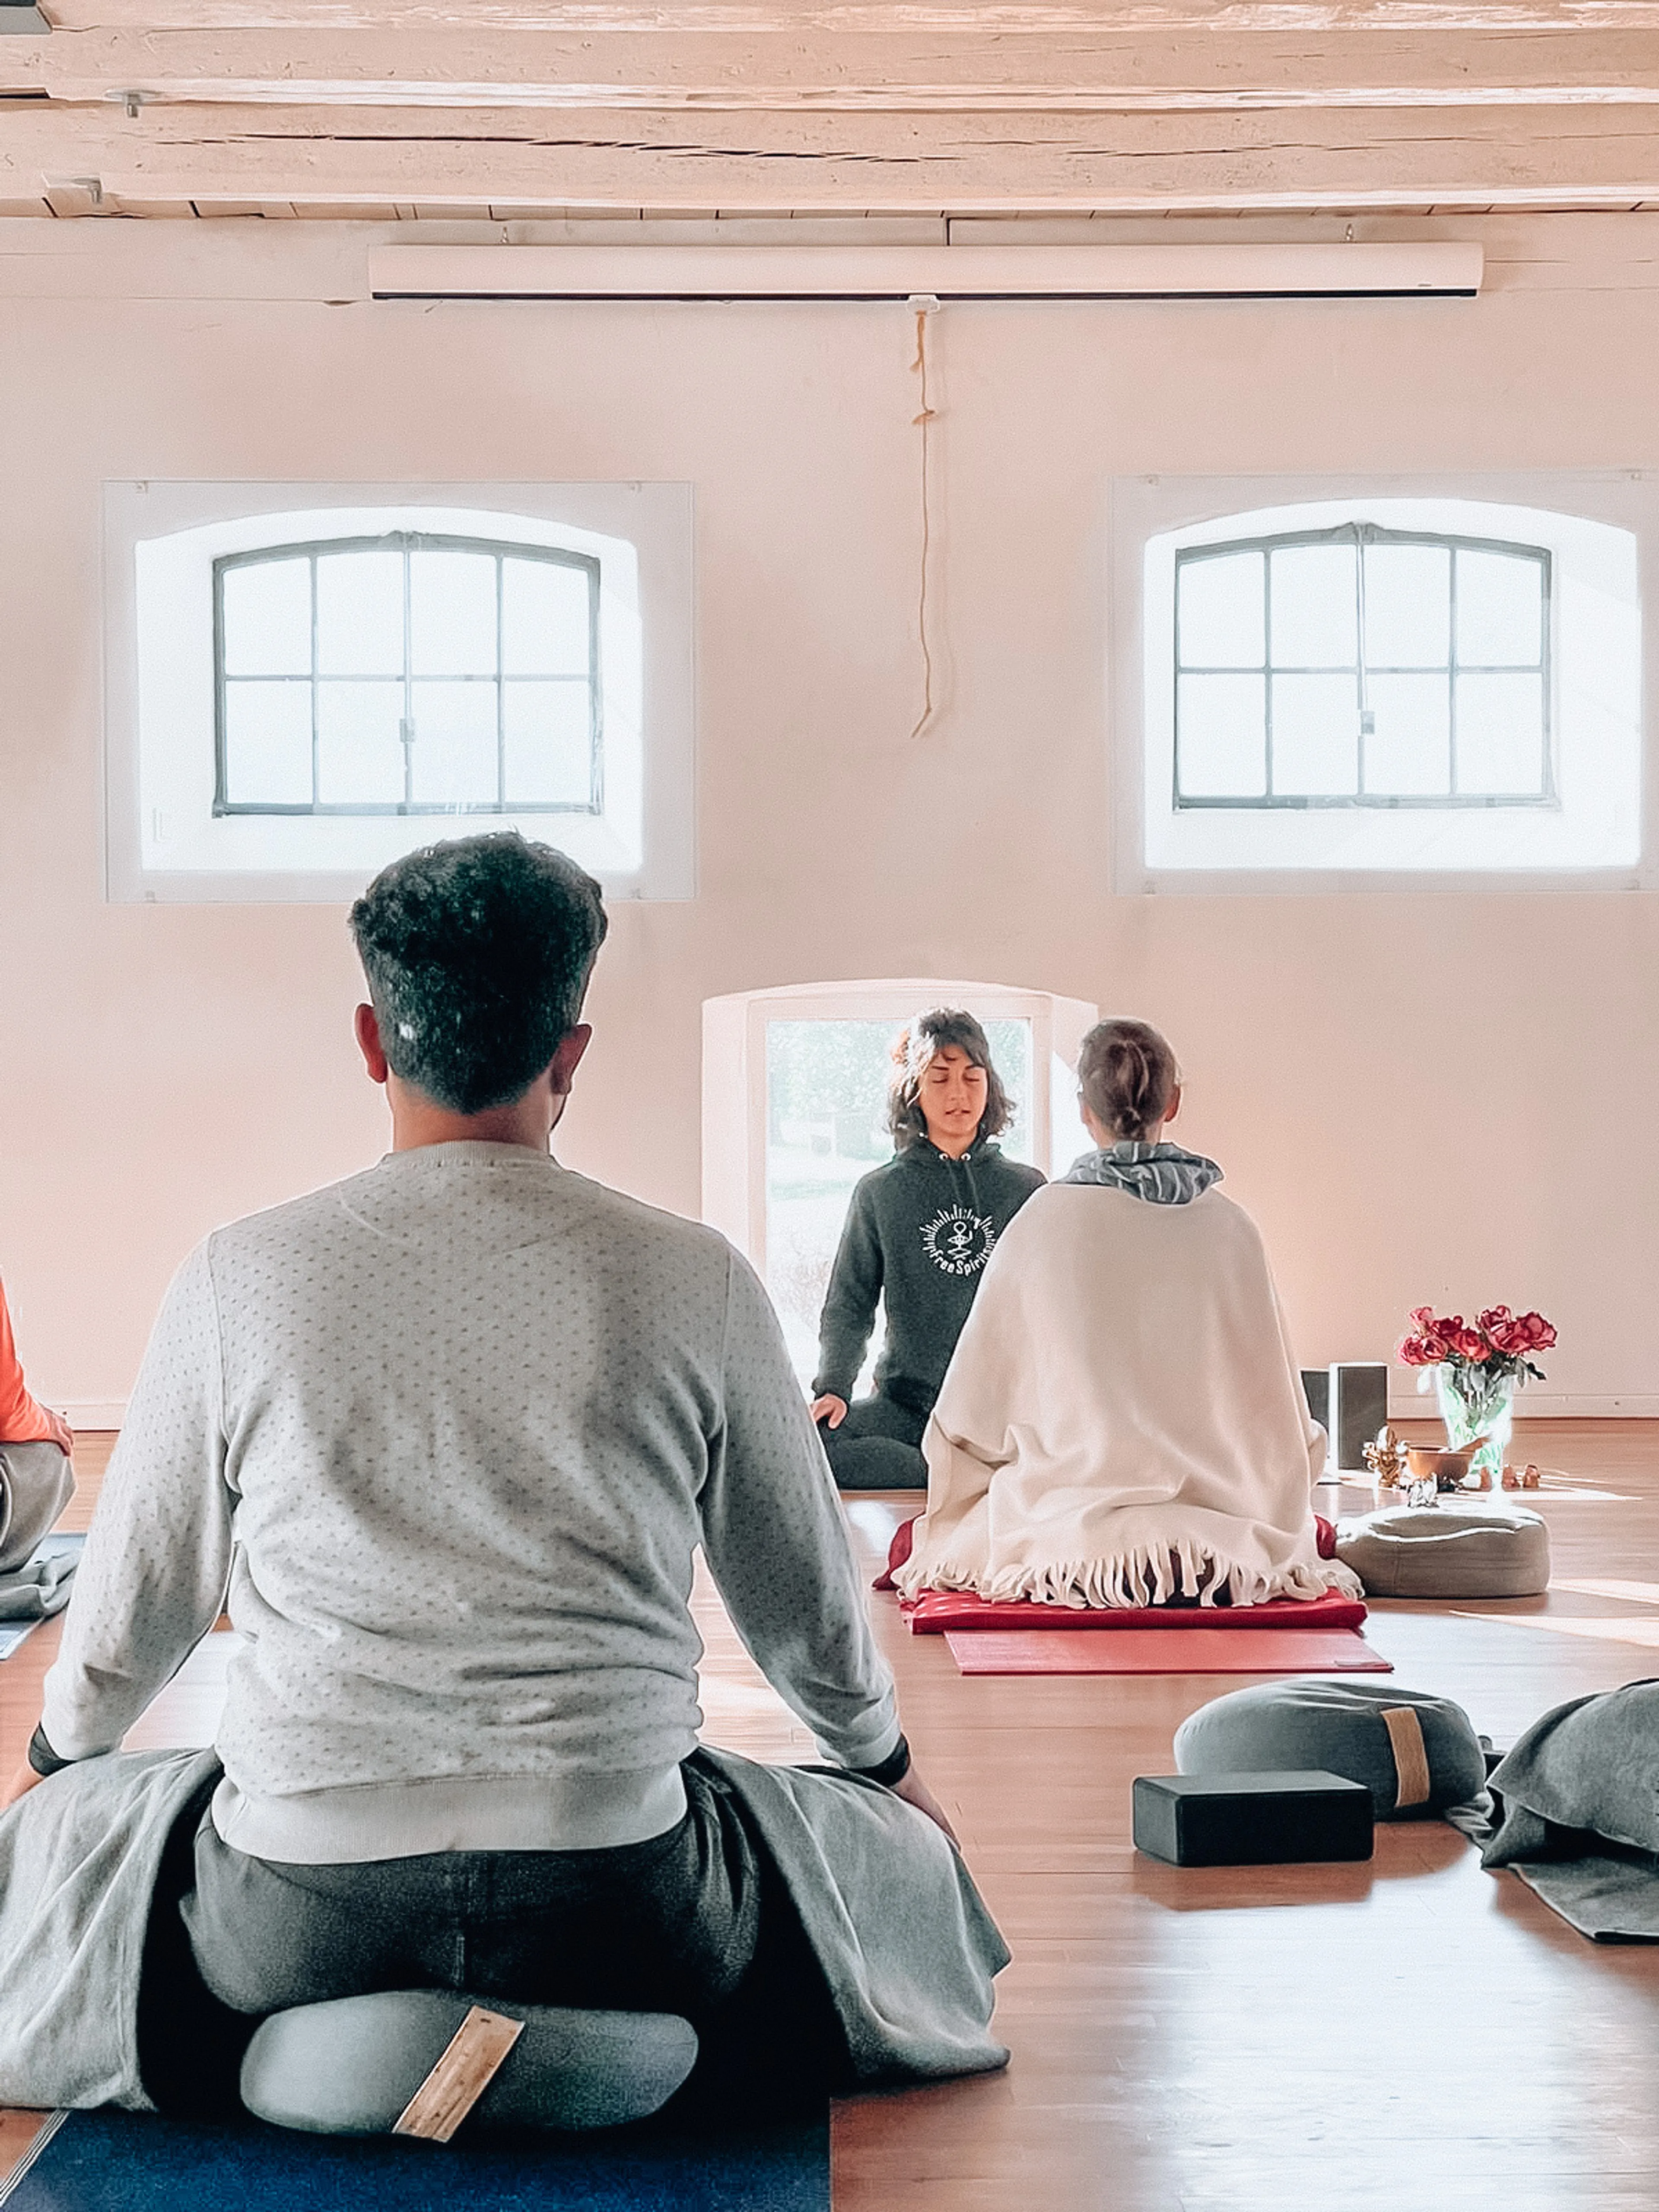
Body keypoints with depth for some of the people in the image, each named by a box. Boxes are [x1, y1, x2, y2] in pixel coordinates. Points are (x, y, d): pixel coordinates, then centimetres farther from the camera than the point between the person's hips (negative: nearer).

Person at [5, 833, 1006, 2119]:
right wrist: (884, 1760, 32)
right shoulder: (697, 1280, -4)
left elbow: (136, 1605, 10)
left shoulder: (237, 1277, -3)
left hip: (299, 1915, 1)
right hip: (617, 1901, 0)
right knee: (906, 1846, 27)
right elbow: (808, 1605, 10)